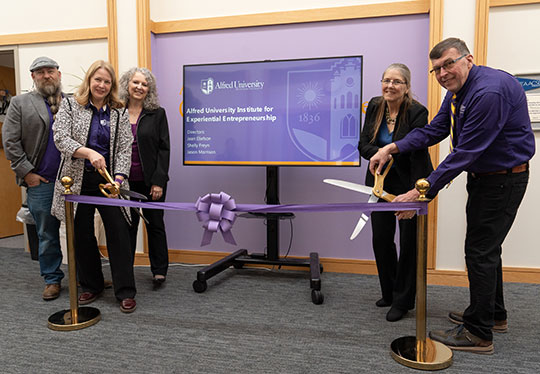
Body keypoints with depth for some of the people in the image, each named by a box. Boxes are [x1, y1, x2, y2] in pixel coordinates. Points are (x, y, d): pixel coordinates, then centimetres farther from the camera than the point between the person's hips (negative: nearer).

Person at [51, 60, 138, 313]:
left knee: (118, 234, -3)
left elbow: (125, 148, -1)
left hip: (109, 181, 0)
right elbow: (61, 138, -8)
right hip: (78, 182, 1)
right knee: (82, 235, 9)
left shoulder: (119, 113, 6)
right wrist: (89, 153, -25)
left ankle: (125, 292, 6)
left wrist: (118, 178, -15)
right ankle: (91, 286, 27)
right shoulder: (70, 105, 5)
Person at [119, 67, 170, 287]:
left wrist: (158, 181, -11)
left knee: (155, 224, 9)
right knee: (127, 226, 10)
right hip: (125, 182, 2)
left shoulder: (157, 114, 0)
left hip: (151, 181, -1)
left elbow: (164, 149, -4)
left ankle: (159, 271, 21)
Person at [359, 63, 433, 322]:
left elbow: (418, 155, -23)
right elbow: (363, 145, -2)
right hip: (382, 182, 5)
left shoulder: (417, 113, -17)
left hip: (408, 183, -5)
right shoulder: (374, 107, -1)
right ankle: (389, 293, 28)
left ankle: (403, 301, 19)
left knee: (409, 242, 3)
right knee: (381, 238, 7)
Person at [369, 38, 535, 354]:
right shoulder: (457, 90, 7)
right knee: (486, 246, 19)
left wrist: (423, 191, -29)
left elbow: (466, 152, -30)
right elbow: (435, 130, 6)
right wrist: (392, 148, -7)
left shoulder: (489, 90, -26)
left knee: (480, 251, -5)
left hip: (504, 179, -10)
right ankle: (494, 314, 37)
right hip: (483, 176, 10)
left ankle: (479, 334, 10)